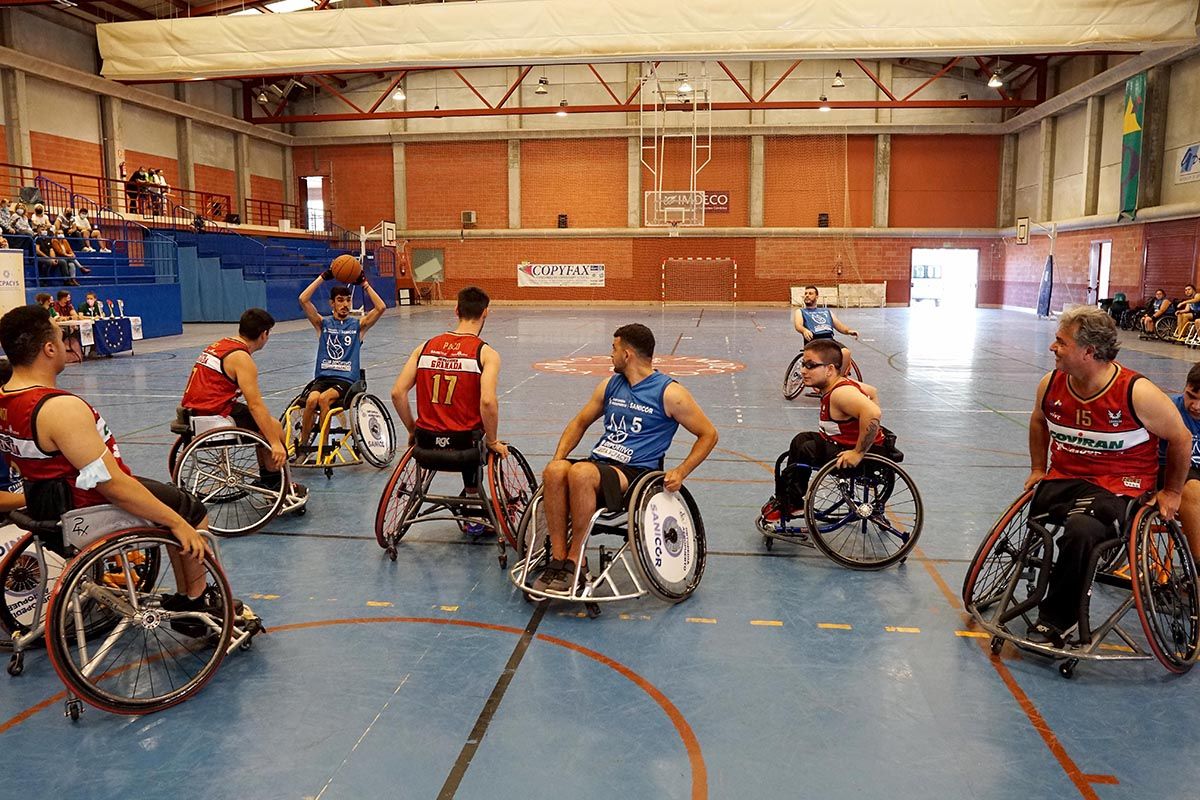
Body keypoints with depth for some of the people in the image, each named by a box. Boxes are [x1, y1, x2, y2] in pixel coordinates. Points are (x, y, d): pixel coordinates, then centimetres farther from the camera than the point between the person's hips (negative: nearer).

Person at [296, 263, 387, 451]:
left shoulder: (358, 325, 10)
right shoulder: (323, 323, 12)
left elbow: (381, 307, -5)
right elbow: (303, 300, -1)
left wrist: (364, 284, -3)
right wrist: (323, 277, -1)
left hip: (346, 380, -1)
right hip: (322, 377, 1)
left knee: (324, 399, -31)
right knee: (311, 400, -30)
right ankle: (302, 445, -16)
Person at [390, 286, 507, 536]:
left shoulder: (426, 346, 4)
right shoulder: (486, 353, -8)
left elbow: (397, 393, -1)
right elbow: (487, 402, -22)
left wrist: (412, 429, 13)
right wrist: (492, 442, -7)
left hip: (426, 441, 3)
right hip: (464, 442, -3)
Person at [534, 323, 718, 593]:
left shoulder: (669, 393, -1)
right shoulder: (611, 384, 18)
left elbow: (708, 434, 3)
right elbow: (580, 422, 26)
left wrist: (681, 472, -10)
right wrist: (558, 457, 9)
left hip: (635, 473, -6)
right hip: (598, 463, 6)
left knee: (580, 473, -35)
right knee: (554, 470, -26)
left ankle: (575, 560, -21)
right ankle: (558, 558, -22)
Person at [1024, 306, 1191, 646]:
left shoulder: (1137, 393, -14)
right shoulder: (1051, 384, 1)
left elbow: (1181, 437, 1)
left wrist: (1171, 492, 8)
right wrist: (1038, 469, 21)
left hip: (1119, 488, -5)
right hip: (1062, 479, 5)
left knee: (1081, 528, -36)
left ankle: (1056, 620, -18)